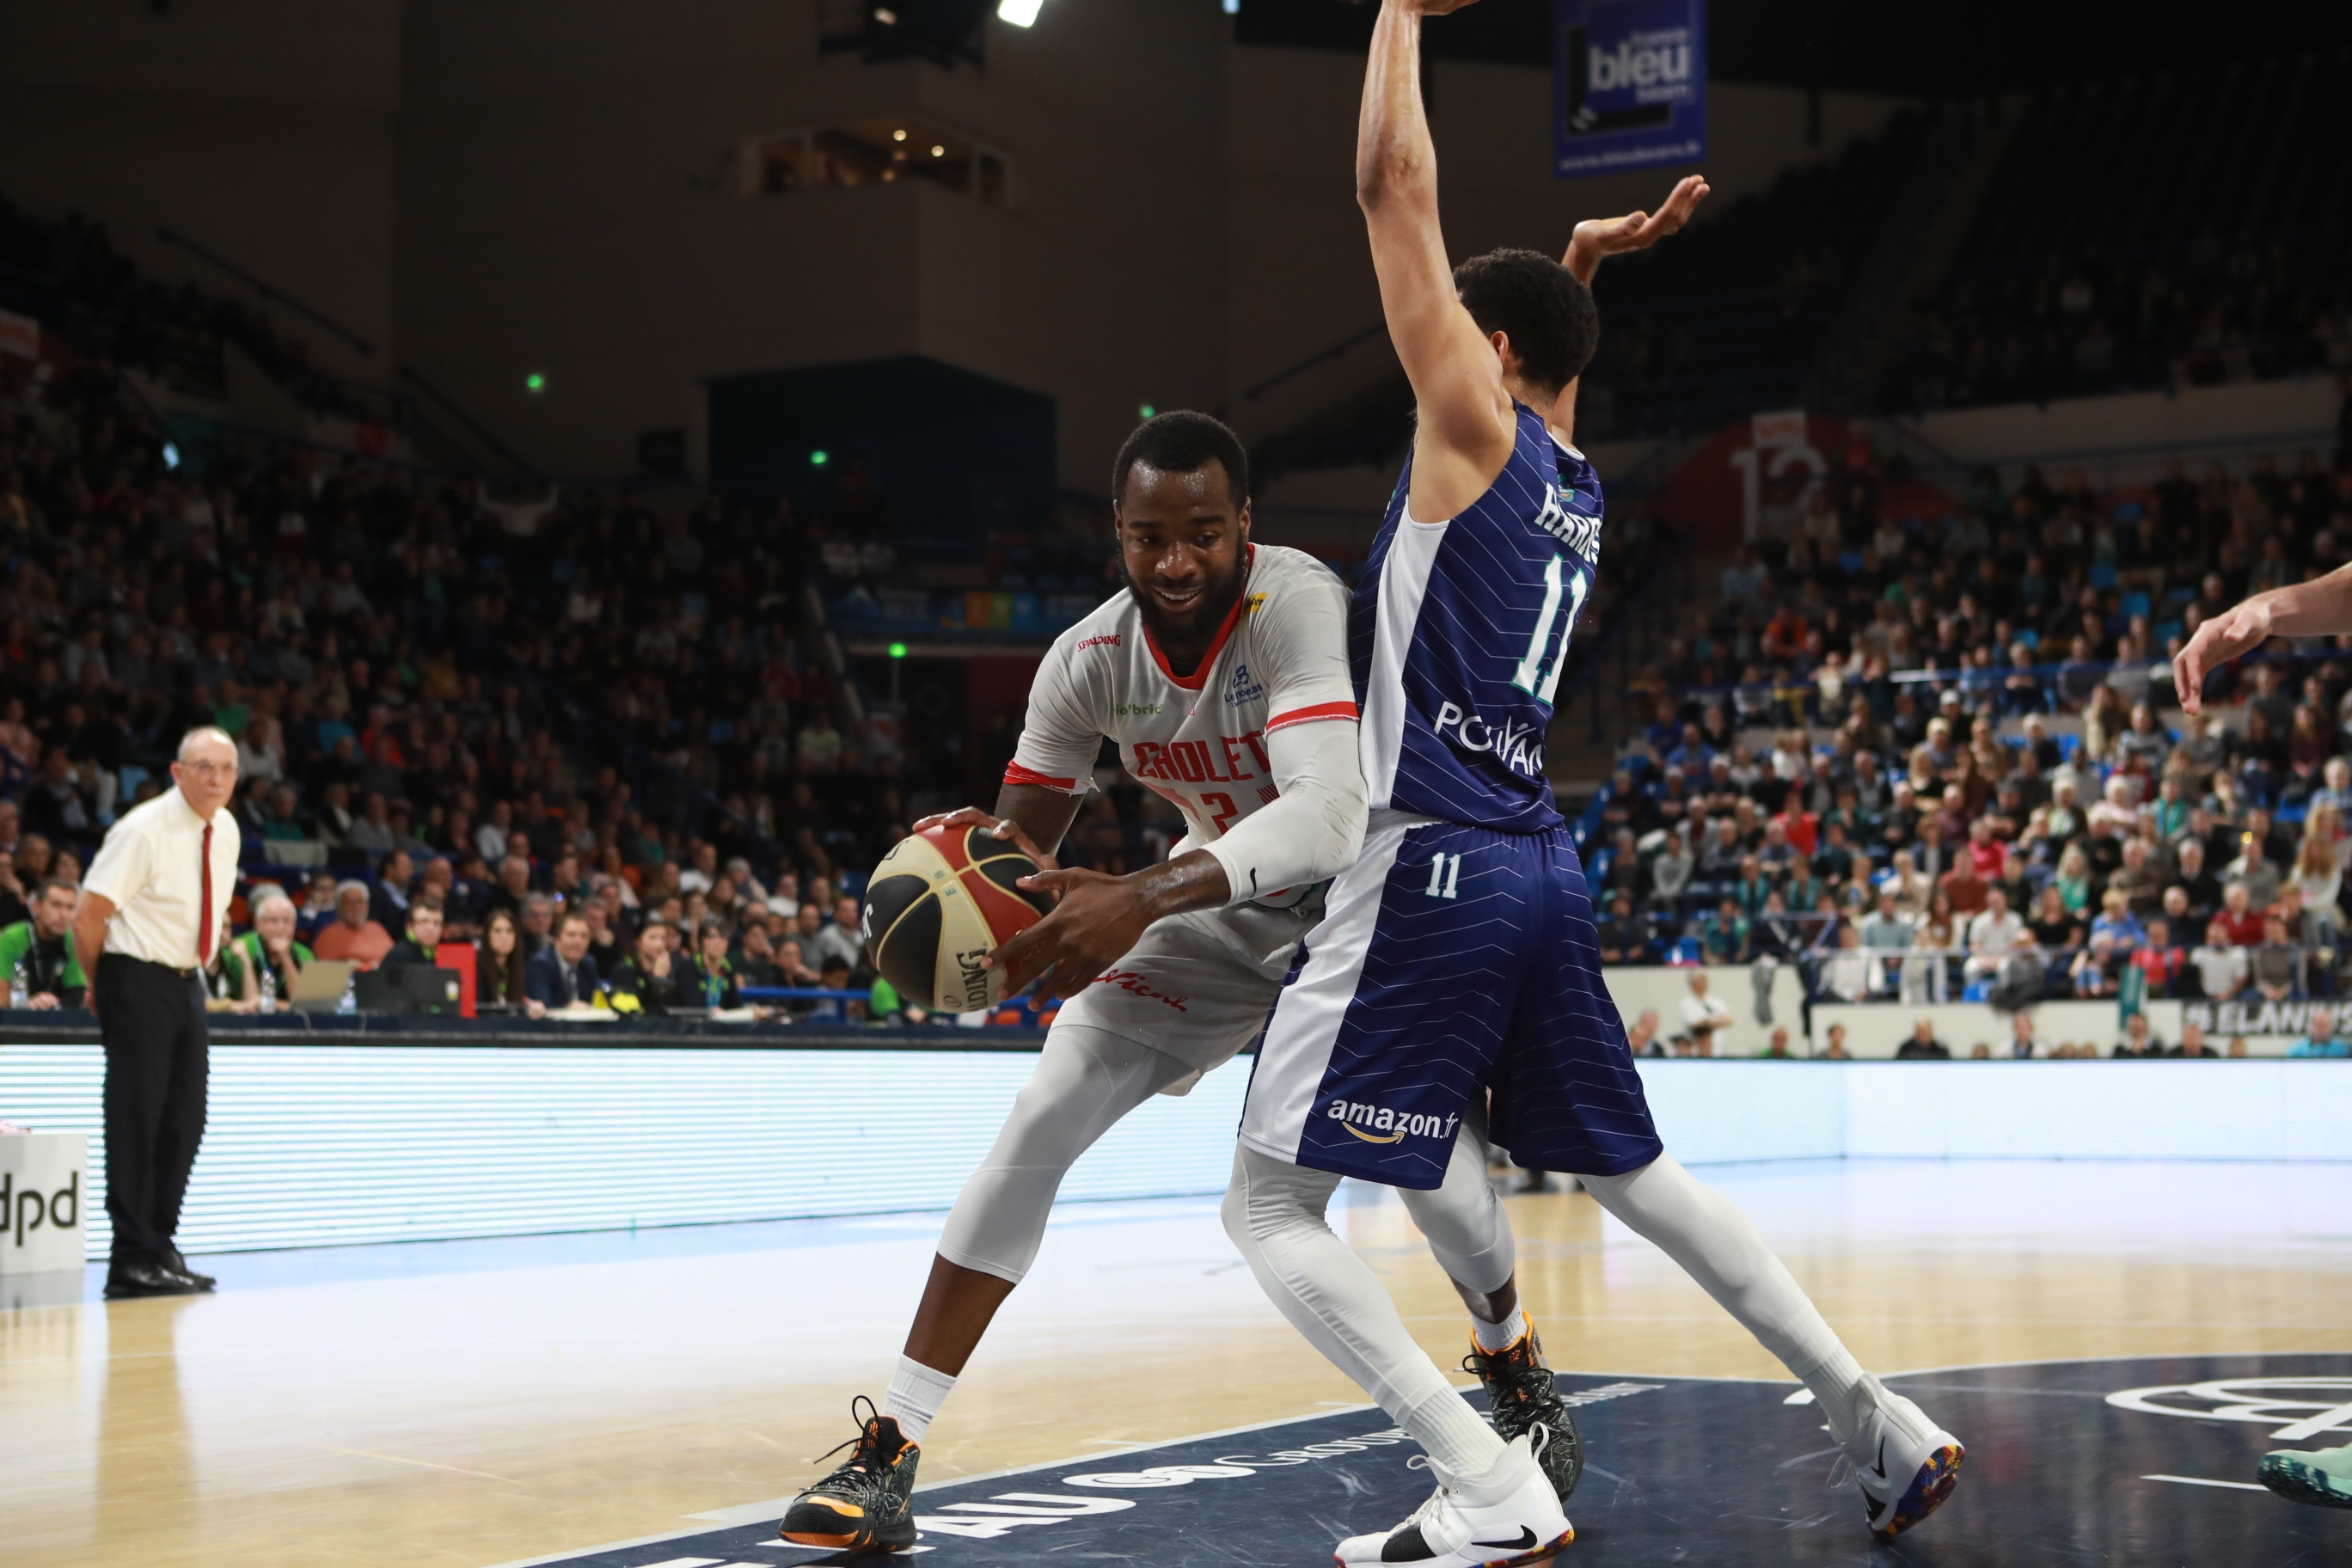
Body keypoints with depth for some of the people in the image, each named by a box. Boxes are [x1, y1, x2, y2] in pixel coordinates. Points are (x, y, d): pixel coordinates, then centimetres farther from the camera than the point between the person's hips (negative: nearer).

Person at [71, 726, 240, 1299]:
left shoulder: (226, 830, 7)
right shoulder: (143, 831, -16)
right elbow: (87, 917, -15)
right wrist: (100, 986, -3)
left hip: (186, 982, 8)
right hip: (138, 980, -8)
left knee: (184, 1122, 9)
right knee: (136, 1118, -8)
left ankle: (159, 1248, 18)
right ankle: (132, 1259, -6)